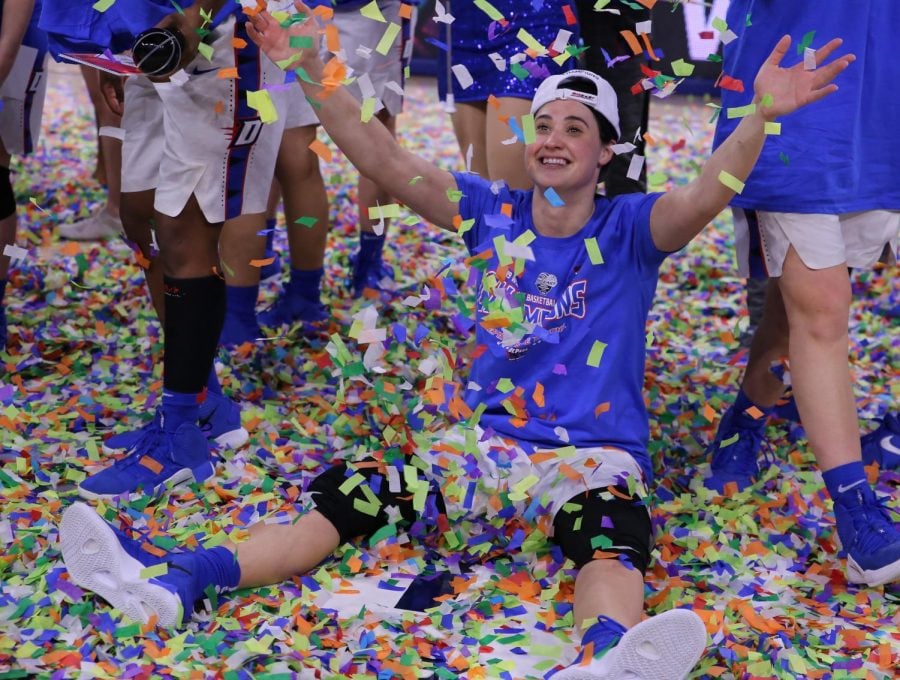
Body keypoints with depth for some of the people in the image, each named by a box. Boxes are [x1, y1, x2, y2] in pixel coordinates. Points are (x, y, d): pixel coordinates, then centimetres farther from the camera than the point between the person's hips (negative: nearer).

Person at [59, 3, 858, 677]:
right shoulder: (494, 213, 5)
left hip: (598, 455, -4)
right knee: (349, 494, -13)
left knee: (610, 532, -38)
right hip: (488, 439, 4)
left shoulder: (631, 229, -4)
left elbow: (705, 196, -25)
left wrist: (760, 118, -42)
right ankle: (174, 581, -22)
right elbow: (387, 162, -4)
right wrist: (314, 76, -14)